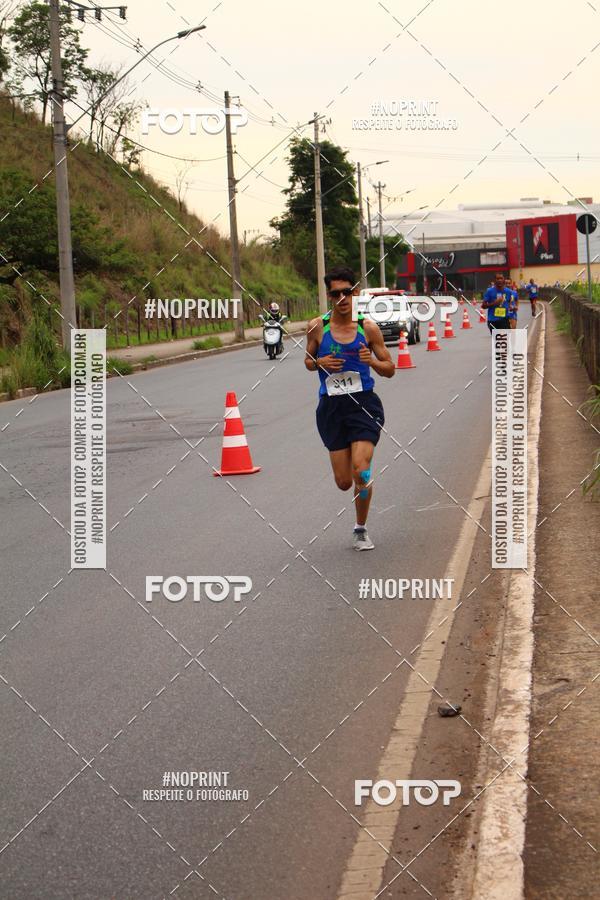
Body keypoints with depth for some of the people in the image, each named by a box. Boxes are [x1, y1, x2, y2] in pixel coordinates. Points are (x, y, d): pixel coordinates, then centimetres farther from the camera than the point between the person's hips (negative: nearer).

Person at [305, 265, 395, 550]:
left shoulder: (368, 328, -2)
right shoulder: (317, 327, 0)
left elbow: (389, 369, 5)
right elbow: (308, 361, 15)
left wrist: (372, 361, -15)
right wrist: (319, 362, -7)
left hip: (364, 404, -2)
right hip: (331, 407, 2)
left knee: (361, 472, -16)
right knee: (344, 482, 2)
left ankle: (361, 531, 5)